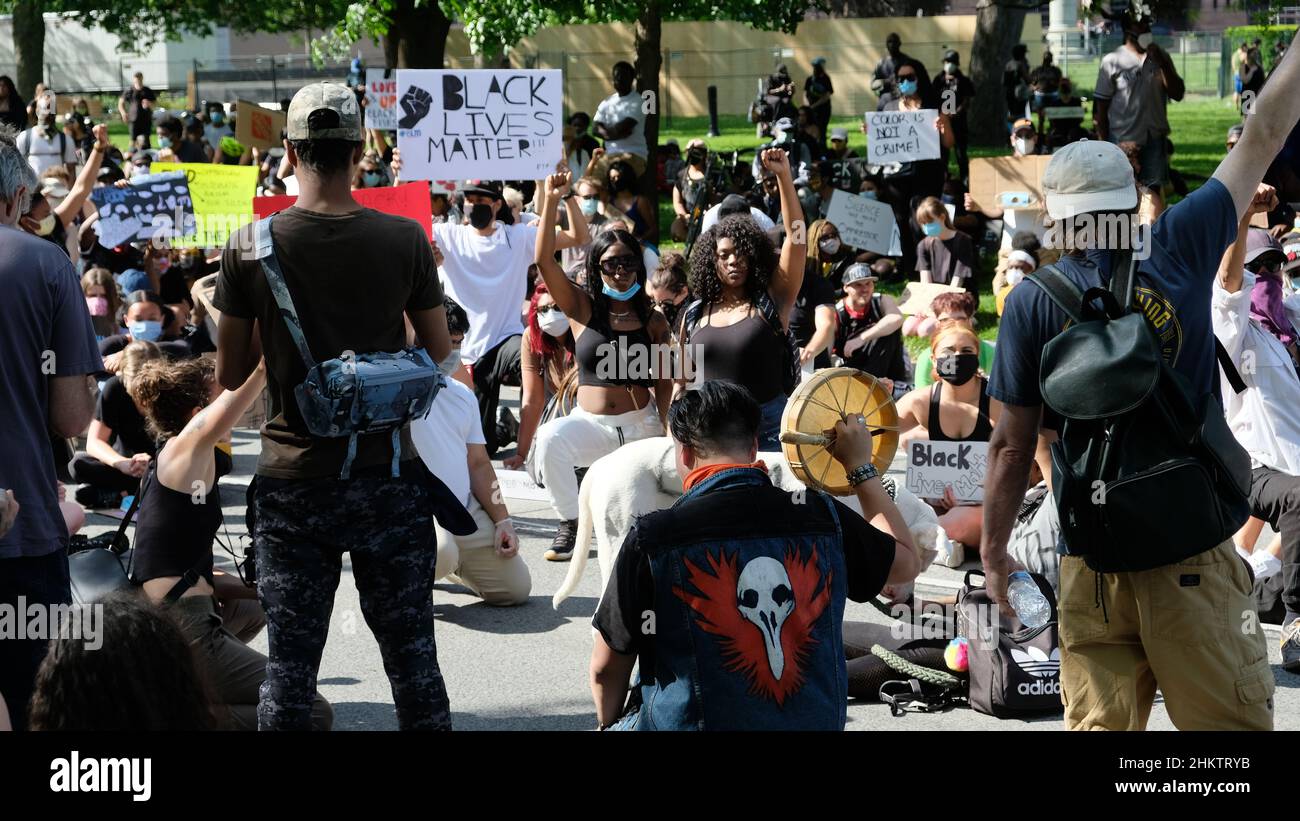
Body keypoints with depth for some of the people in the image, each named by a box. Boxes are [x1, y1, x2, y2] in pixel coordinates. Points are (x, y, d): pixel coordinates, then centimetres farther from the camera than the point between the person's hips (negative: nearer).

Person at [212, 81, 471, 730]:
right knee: (412, 659, 9)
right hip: (390, 476, 0)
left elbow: (230, 375, 1)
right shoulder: (404, 240, -7)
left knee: (289, 666, 7)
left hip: (292, 482, 0)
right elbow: (440, 359, 2)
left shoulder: (250, 247, -7)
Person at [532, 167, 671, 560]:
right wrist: (551, 201, -19)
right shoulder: (582, 308, -1)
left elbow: (664, 382, 5)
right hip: (590, 422, -1)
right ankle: (570, 524, -18)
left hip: (641, 426, 1)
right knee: (551, 437, -34)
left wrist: (664, 431, -9)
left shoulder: (654, 321, 3)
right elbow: (544, 261, -13)